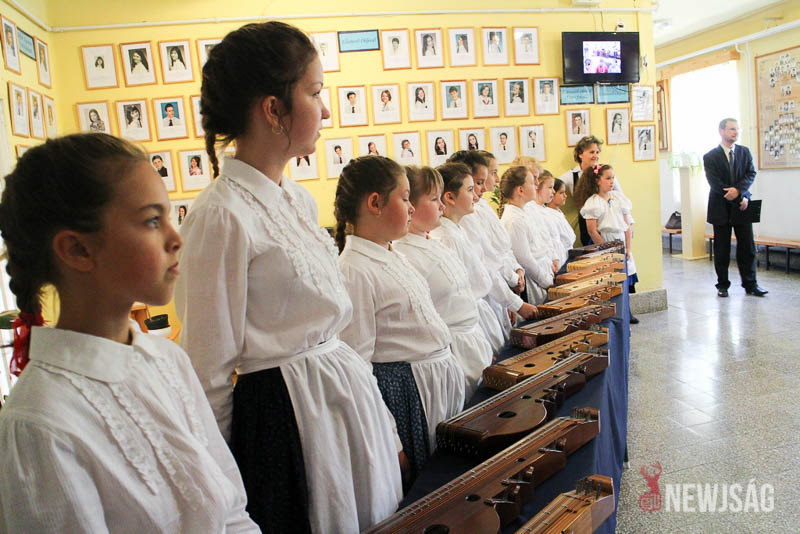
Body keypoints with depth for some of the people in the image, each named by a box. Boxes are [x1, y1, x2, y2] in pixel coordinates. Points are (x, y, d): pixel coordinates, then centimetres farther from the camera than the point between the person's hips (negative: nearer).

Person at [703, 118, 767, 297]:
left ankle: (750, 284, 12)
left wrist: (738, 190, -19)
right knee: (722, 249, 4)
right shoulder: (710, 157, -3)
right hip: (721, 208, -3)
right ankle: (722, 285, 14)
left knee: (747, 247, 3)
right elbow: (715, 183, -11)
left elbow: (751, 173, 0)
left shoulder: (744, 152, 9)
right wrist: (739, 199, -13)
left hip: (742, 207, 3)